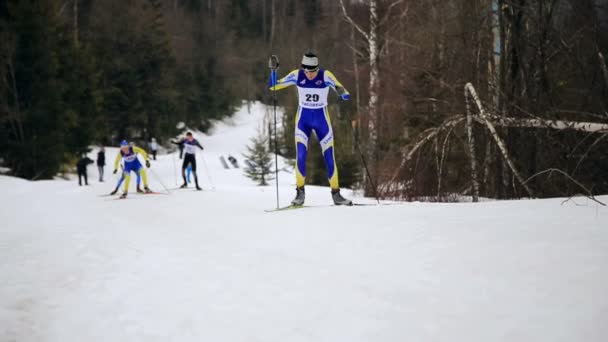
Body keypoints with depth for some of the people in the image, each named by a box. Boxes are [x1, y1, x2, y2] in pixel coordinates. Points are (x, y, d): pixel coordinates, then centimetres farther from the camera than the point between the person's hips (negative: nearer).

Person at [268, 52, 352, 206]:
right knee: (301, 155, -14)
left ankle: (336, 194, 12)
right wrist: (273, 70, -20)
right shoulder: (297, 75, -11)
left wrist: (342, 92, -48)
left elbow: (342, 92, -25)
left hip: (322, 119, -1)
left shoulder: (326, 75, -16)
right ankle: (300, 192, -2)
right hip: (303, 119, 1)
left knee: (329, 157, 0)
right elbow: (274, 86, -5)